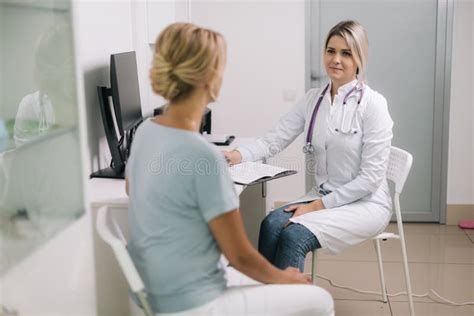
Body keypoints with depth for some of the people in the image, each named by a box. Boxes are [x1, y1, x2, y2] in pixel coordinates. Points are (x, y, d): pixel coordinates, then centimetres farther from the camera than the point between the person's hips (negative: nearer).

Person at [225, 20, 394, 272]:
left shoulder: (372, 103, -12)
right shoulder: (313, 99, 5)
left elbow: (371, 177, -14)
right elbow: (275, 139, -2)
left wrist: (319, 205, -18)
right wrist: (239, 155, -22)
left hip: (365, 203, -5)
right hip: (323, 196, 5)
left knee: (294, 235, -28)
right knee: (272, 224, -23)